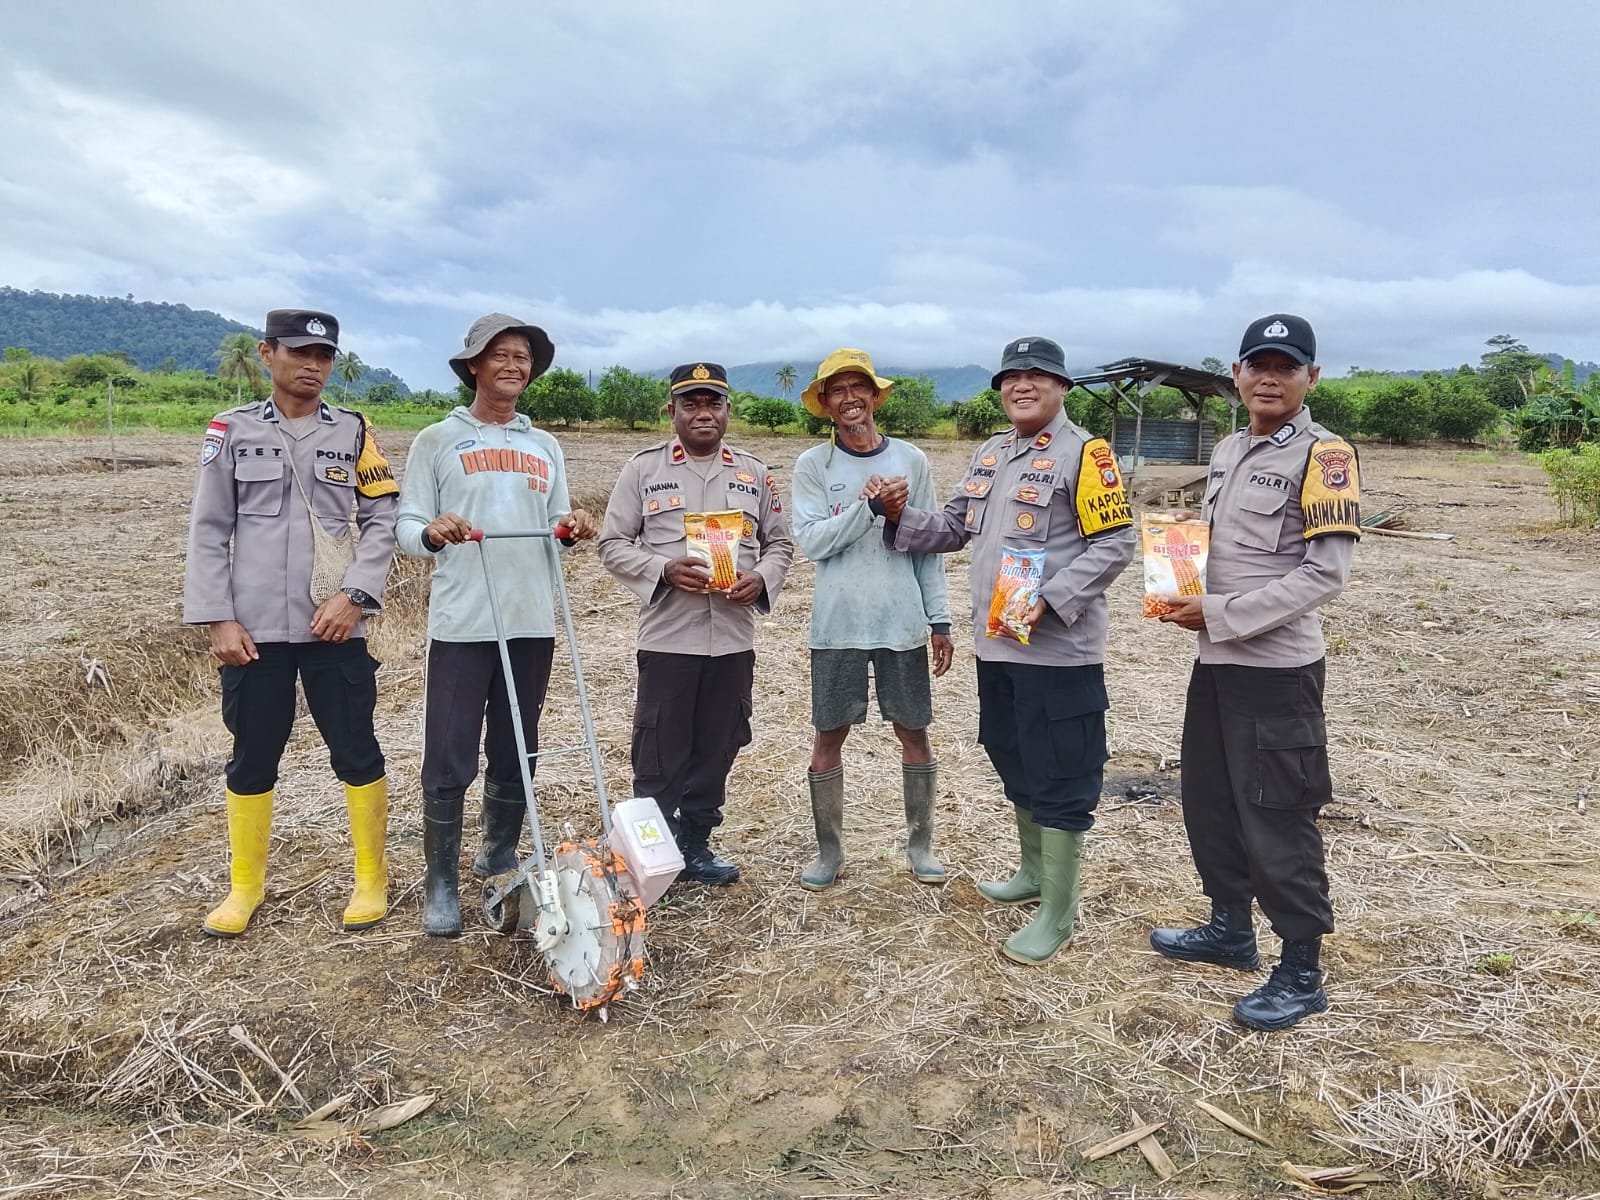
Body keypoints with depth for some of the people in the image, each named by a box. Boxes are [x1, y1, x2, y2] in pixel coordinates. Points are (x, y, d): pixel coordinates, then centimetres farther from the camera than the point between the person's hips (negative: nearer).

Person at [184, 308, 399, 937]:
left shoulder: (354, 431, 5)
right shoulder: (231, 430, 4)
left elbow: (383, 520, 2)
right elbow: (208, 532, 3)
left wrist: (354, 595, -10)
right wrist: (218, 619, -5)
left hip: (335, 626, 0)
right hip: (254, 629, 1)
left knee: (356, 752, 5)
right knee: (252, 759, 10)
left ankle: (371, 878, 21)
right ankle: (246, 886, 27)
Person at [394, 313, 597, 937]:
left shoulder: (545, 447, 14)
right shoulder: (437, 441, 2)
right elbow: (405, 527, -2)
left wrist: (574, 529, -6)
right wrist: (432, 533, -23)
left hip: (531, 623, 4)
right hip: (461, 624, -4)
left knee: (515, 755, 13)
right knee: (449, 761, -1)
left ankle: (500, 856, 30)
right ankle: (441, 884, 10)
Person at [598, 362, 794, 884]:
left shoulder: (754, 473, 10)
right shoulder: (644, 468, 1)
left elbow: (780, 543, 14)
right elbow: (612, 545, 0)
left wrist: (761, 579, -7)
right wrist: (665, 571, -16)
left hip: (734, 639, 3)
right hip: (667, 638, -3)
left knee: (717, 749, 11)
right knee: (660, 753, 3)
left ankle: (695, 843, 27)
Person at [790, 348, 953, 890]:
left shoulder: (910, 460, 3)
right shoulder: (813, 465, -1)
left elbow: (928, 544, 5)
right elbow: (810, 541, -11)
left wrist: (939, 618, 3)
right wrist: (868, 506, -21)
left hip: (902, 622, 1)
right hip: (837, 624, -1)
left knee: (914, 733, 10)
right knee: (828, 737, 7)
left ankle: (920, 843, 26)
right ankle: (829, 850, 22)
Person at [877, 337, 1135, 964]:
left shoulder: (1084, 453, -10)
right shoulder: (989, 454, 14)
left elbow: (1114, 543, -14)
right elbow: (955, 528, 19)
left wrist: (1051, 600, -23)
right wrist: (902, 516, 2)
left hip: (1058, 650, -8)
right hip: (997, 644, 8)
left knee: (1058, 777, 0)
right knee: (1015, 763, 20)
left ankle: (1058, 911, 12)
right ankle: (1034, 872, 39)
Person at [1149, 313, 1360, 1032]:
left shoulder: (1324, 456, -13)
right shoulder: (1226, 452, 11)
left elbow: (1326, 574, -19)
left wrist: (1220, 614, -20)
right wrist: (1185, 591, 1)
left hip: (1277, 669, -8)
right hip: (1216, 660, 8)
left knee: (1276, 819, -1)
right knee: (1208, 799, 17)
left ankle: (1302, 973, 16)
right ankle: (1231, 929, 36)